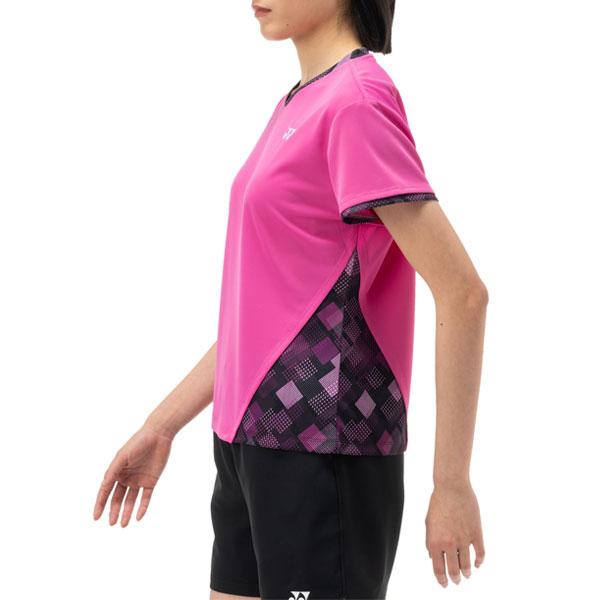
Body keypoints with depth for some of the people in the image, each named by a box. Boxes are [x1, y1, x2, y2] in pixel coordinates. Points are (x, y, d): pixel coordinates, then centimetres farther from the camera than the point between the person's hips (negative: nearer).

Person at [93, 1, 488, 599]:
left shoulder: (357, 101, -14)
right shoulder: (299, 102, 14)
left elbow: (462, 292, -19)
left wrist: (452, 484, -18)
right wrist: (161, 426, 19)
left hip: (322, 455, -9)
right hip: (249, 439, 9)